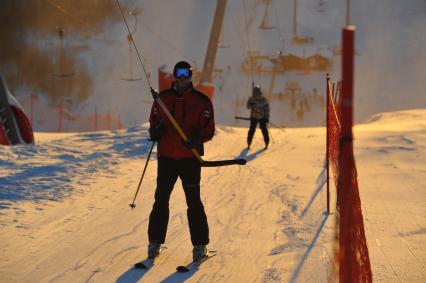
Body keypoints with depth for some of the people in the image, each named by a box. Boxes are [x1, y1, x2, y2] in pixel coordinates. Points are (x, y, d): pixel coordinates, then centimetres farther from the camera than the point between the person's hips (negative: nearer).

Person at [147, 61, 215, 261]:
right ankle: (155, 241, 15)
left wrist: (197, 139, -21)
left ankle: (200, 245, 7)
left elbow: (209, 130, -1)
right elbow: (154, 123, 15)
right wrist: (155, 131, -9)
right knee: (161, 199, 5)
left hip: (190, 157, -2)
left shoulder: (202, 101, 0)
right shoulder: (162, 99, 7)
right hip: (166, 156, 2)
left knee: (193, 201, 0)